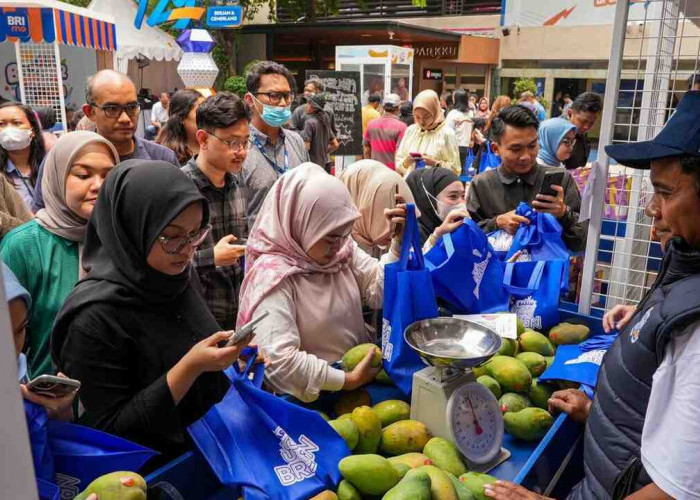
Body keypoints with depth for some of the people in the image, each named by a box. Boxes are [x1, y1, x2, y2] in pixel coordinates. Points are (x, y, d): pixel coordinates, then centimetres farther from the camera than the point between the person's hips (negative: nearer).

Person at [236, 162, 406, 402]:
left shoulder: (343, 249, 2)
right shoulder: (273, 276, -20)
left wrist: (400, 242, -13)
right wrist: (347, 381, -21)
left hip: (358, 376, 6)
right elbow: (280, 360, -26)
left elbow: (379, 290, -2)